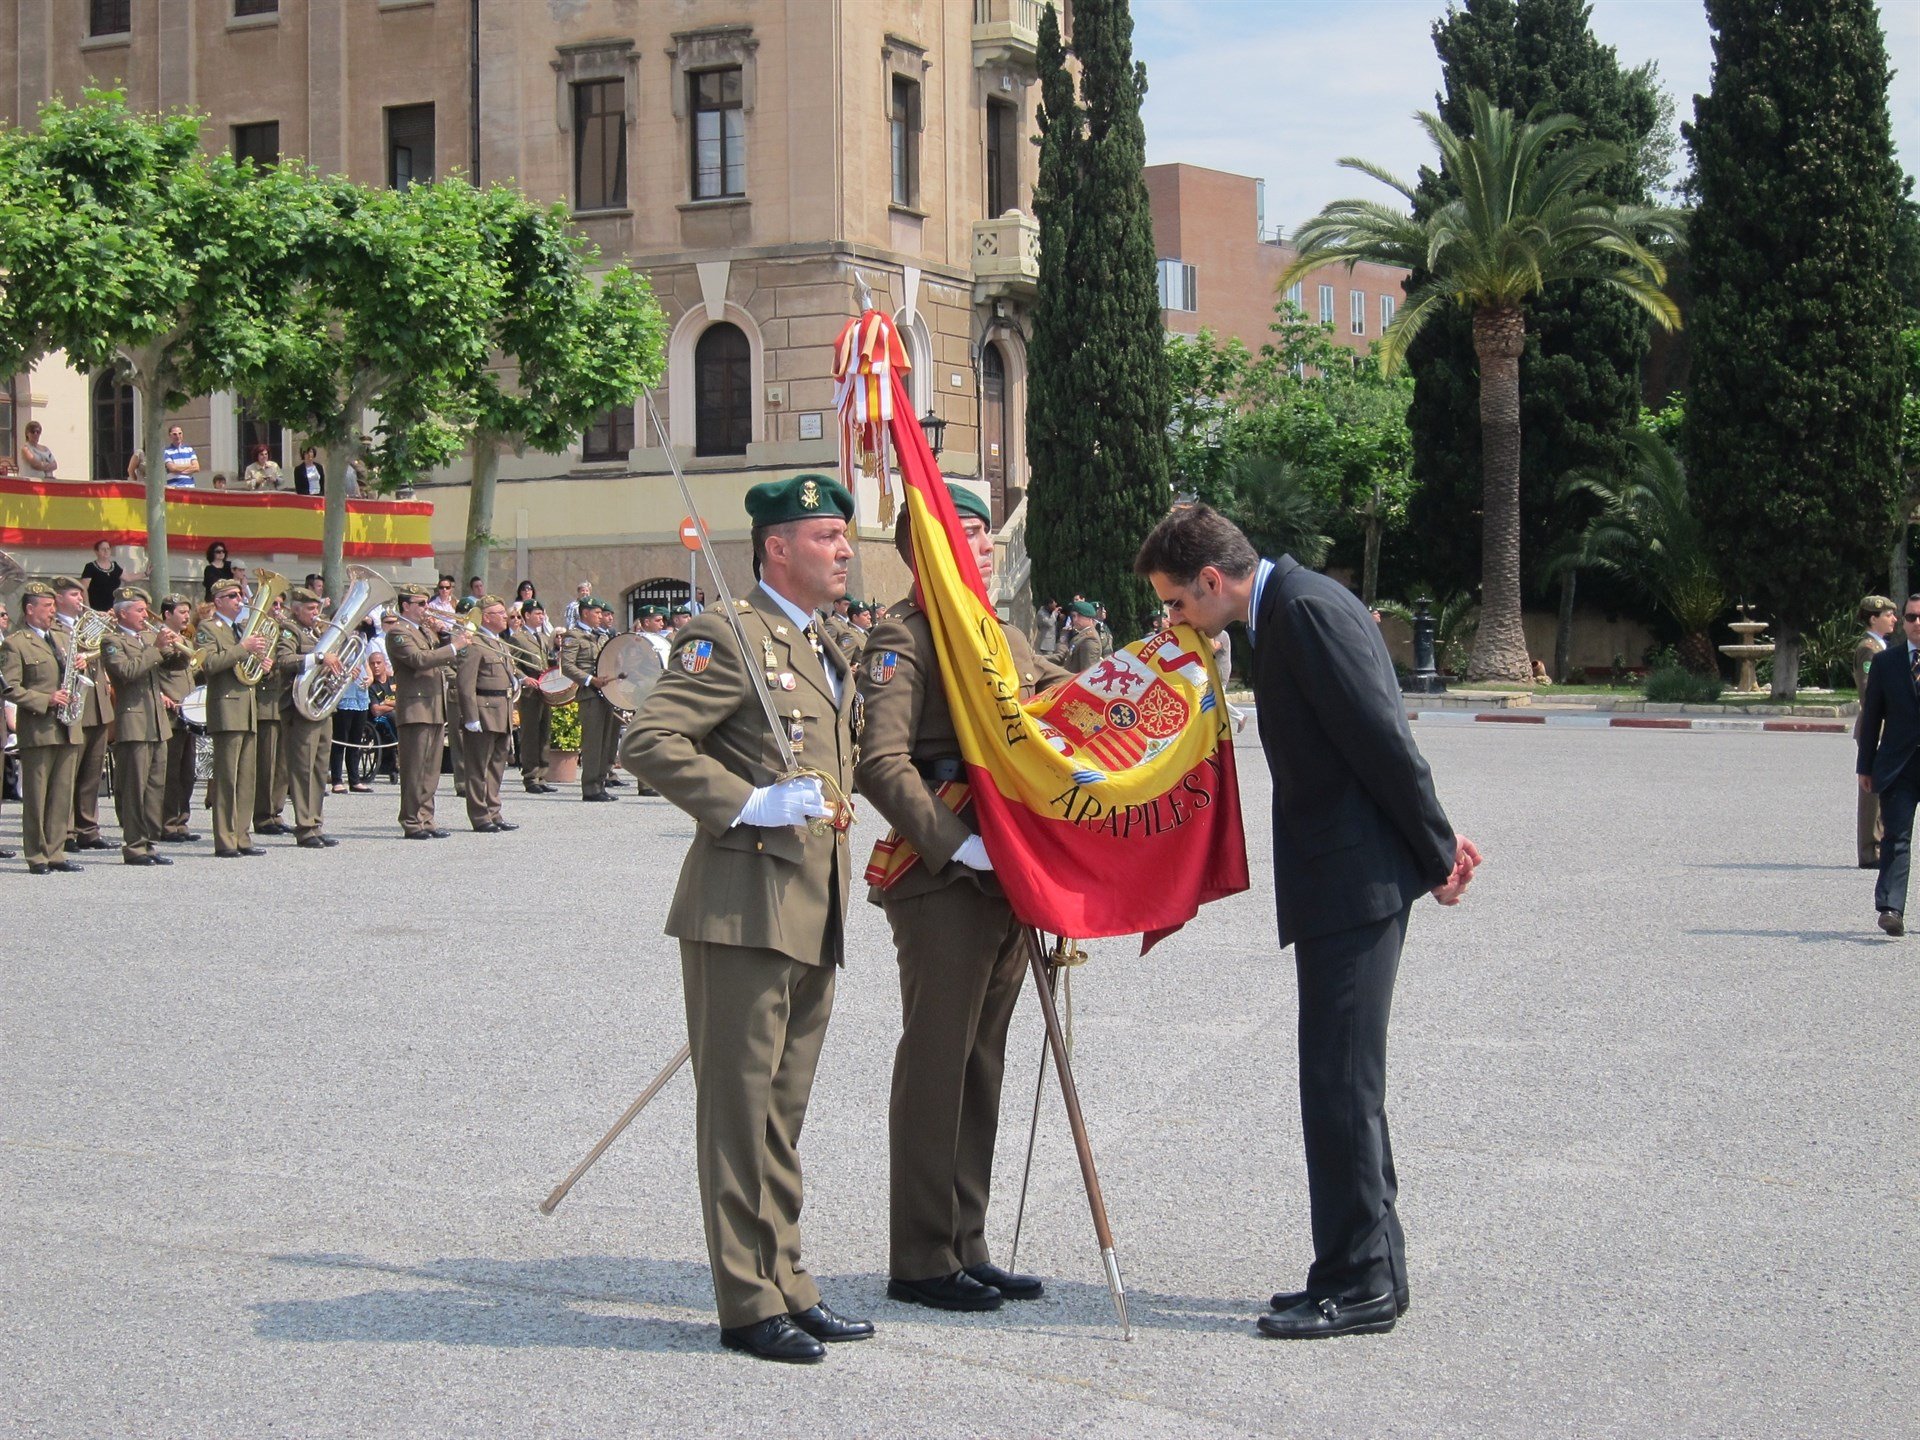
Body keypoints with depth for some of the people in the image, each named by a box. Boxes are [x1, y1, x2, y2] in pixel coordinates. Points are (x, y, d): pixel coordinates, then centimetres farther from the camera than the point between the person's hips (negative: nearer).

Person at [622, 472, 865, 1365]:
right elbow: (648, 741, -18)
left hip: (813, 914, 9)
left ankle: (786, 1287, 21)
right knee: (741, 1106, -3)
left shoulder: (827, 649, 19)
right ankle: (749, 1304, 3)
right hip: (744, 907, -9)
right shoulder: (730, 637, -10)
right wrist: (746, 803, -22)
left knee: (784, 1109, 14)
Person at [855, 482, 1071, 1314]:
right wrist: (954, 843, -26)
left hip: (1004, 878, 9)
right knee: (936, 1063, -3)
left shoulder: (1006, 639, 19)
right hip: (941, 881, -8)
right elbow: (882, 763, -19)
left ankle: (965, 1247, 21)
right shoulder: (903, 637, -9)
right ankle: (921, 1260, 6)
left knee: (982, 1066, 13)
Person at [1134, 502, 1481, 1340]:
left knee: (1340, 1083, -6)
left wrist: (1435, 852, -11)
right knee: (1342, 1082, 14)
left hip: (1357, 881, -11)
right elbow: (1374, 744, 17)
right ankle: (1367, 1270, 22)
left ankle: (1359, 1283, 0)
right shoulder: (1286, 611, 16)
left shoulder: (1308, 610, -16)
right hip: (1341, 881, 11)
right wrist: (1435, 843, 10)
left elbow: (1382, 740, -18)